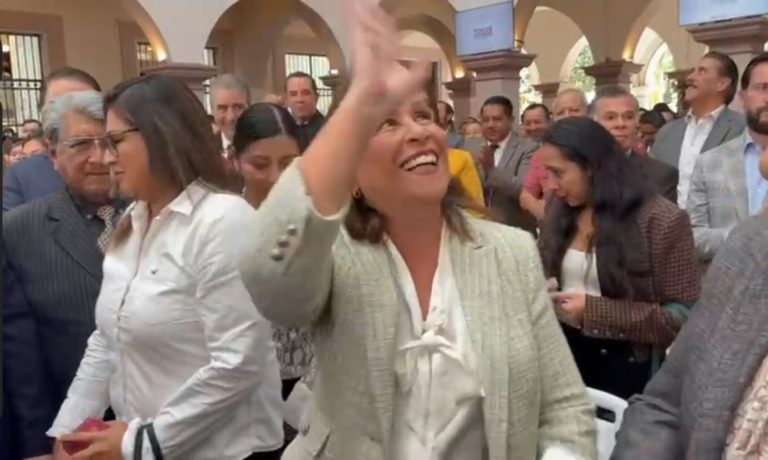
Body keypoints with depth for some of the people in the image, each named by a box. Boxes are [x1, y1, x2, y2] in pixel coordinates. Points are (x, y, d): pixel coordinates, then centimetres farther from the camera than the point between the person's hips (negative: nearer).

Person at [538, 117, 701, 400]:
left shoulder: (661, 221, -15)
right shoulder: (559, 212, 2)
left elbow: (684, 316, -16)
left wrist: (594, 311, -23)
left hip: (626, 364, -5)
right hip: (563, 354, 5)